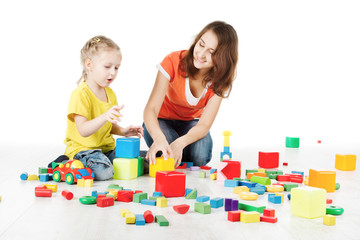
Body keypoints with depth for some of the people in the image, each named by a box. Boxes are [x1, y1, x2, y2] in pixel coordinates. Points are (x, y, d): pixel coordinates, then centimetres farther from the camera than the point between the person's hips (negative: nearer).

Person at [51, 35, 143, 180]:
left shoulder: (110, 93, 13)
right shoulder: (80, 94, -15)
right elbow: (83, 131, -25)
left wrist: (122, 131, 3)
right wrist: (105, 117, -40)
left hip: (107, 147, 9)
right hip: (82, 148, -9)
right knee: (103, 172, -34)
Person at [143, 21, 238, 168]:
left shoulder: (221, 79, -19)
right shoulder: (173, 61, -27)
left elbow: (204, 124, -24)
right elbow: (151, 109, -33)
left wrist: (180, 143, -46)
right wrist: (159, 138, -55)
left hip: (191, 122, 2)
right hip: (161, 120, -2)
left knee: (201, 156, -28)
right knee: (167, 155, -31)